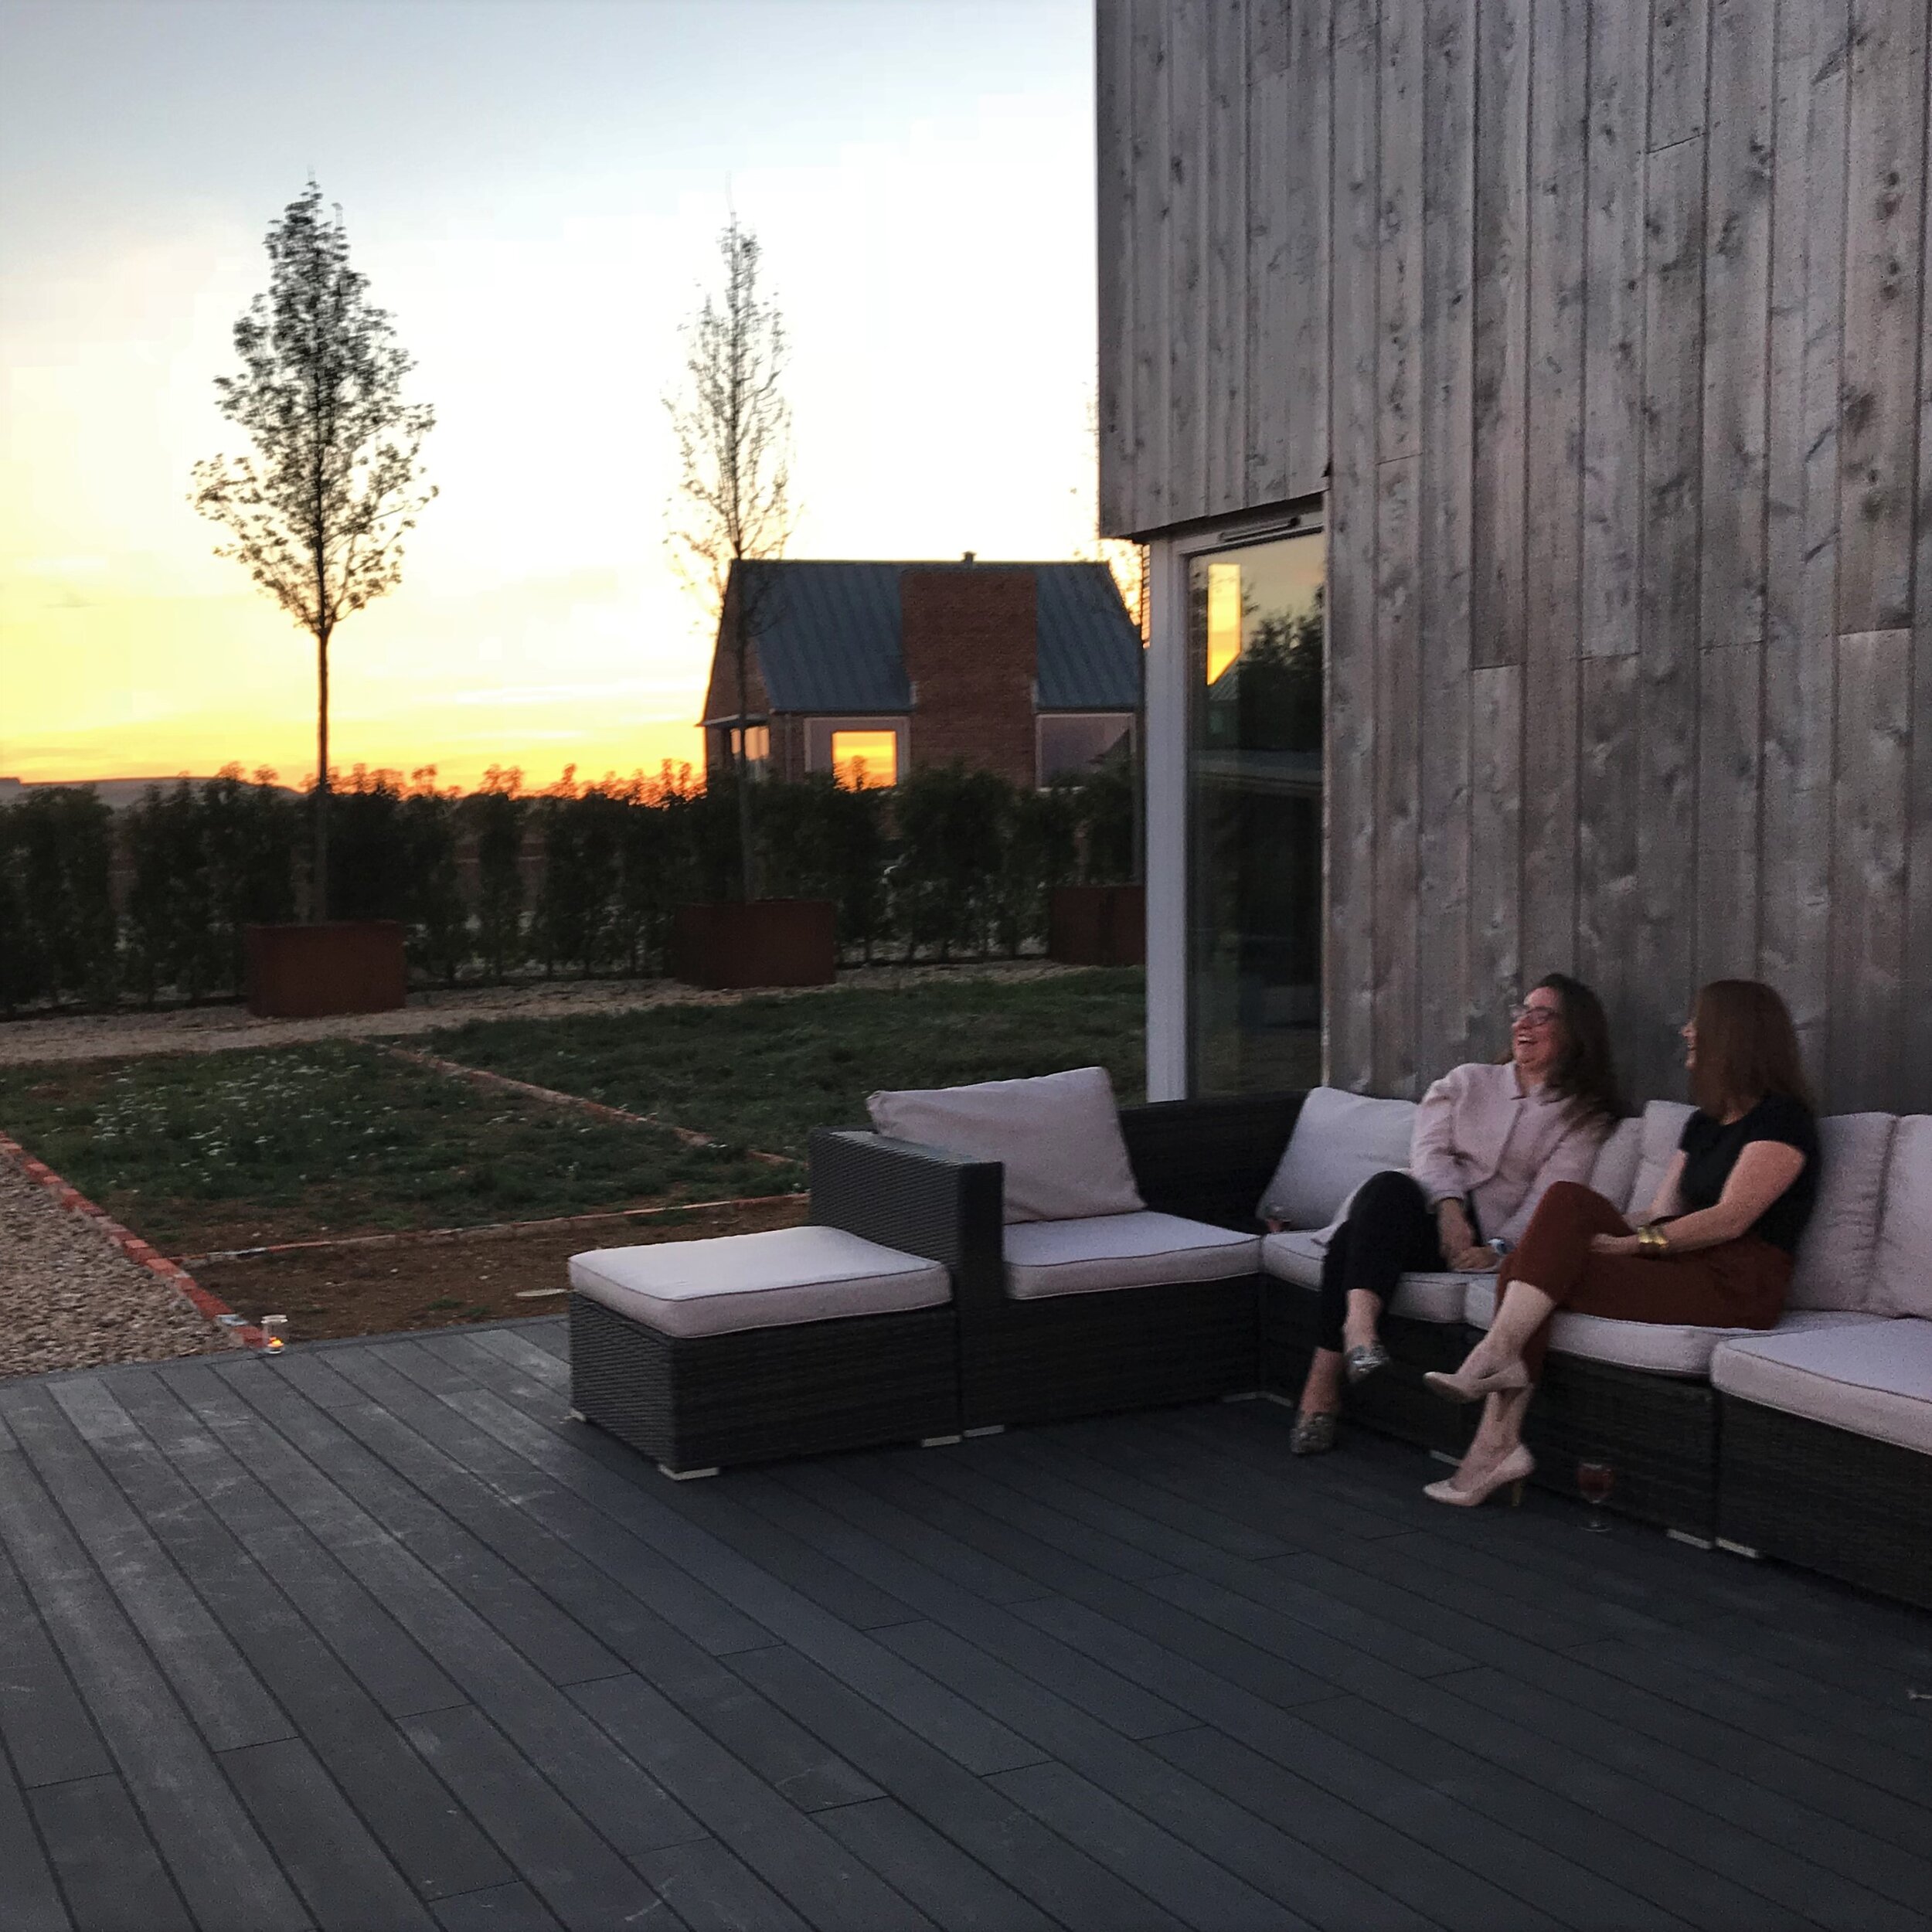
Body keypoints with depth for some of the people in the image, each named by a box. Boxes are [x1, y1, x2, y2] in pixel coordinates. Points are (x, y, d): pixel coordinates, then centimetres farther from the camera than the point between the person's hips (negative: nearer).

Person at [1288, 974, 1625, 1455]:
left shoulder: (1585, 1117, 14)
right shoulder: (1468, 1081, 24)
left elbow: (1549, 1197, -3)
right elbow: (1430, 1149, 7)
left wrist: (1499, 1248, -21)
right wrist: (1449, 1206, -14)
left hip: (1482, 1238, -3)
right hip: (1430, 1210, 3)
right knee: (1387, 1186, -35)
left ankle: (1323, 1385, -42)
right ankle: (1358, 1327, -51)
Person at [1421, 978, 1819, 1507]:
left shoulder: (1781, 1117, -5)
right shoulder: (1705, 1123, 23)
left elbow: (1729, 1220, -15)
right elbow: (1661, 1215, 16)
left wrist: (1632, 1243, -16)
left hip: (1737, 1285, -8)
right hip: (1683, 1268, 8)